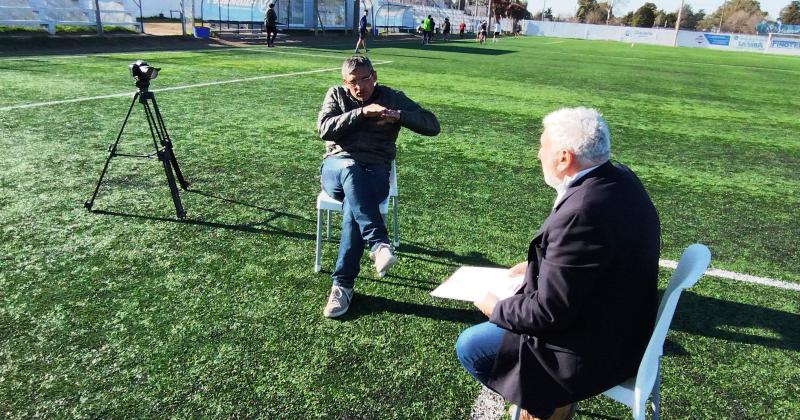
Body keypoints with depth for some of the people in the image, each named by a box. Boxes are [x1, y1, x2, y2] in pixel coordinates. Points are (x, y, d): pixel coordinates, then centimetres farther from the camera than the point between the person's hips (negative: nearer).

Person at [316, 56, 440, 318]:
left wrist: (398, 115, -14)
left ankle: (343, 285, -26)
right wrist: (362, 112, -14)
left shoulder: (392, 98, 10)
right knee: (351, 168, -38)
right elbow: (324, 129, -6)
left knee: (352, 206, -34)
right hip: (337, 167, 1)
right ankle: (379, 243, -47)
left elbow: (432, 126, 3)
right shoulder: (336, 95, 13)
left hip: (375, 172, -1)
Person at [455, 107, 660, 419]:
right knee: (511, 300, 26)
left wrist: (495, 309, -10)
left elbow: (550, 312, -26)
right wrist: (538, 265, 7)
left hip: (594, 349, -9)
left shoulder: (580, 213, -33)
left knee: (469, 346, 1)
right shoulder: (620, 177, -4)